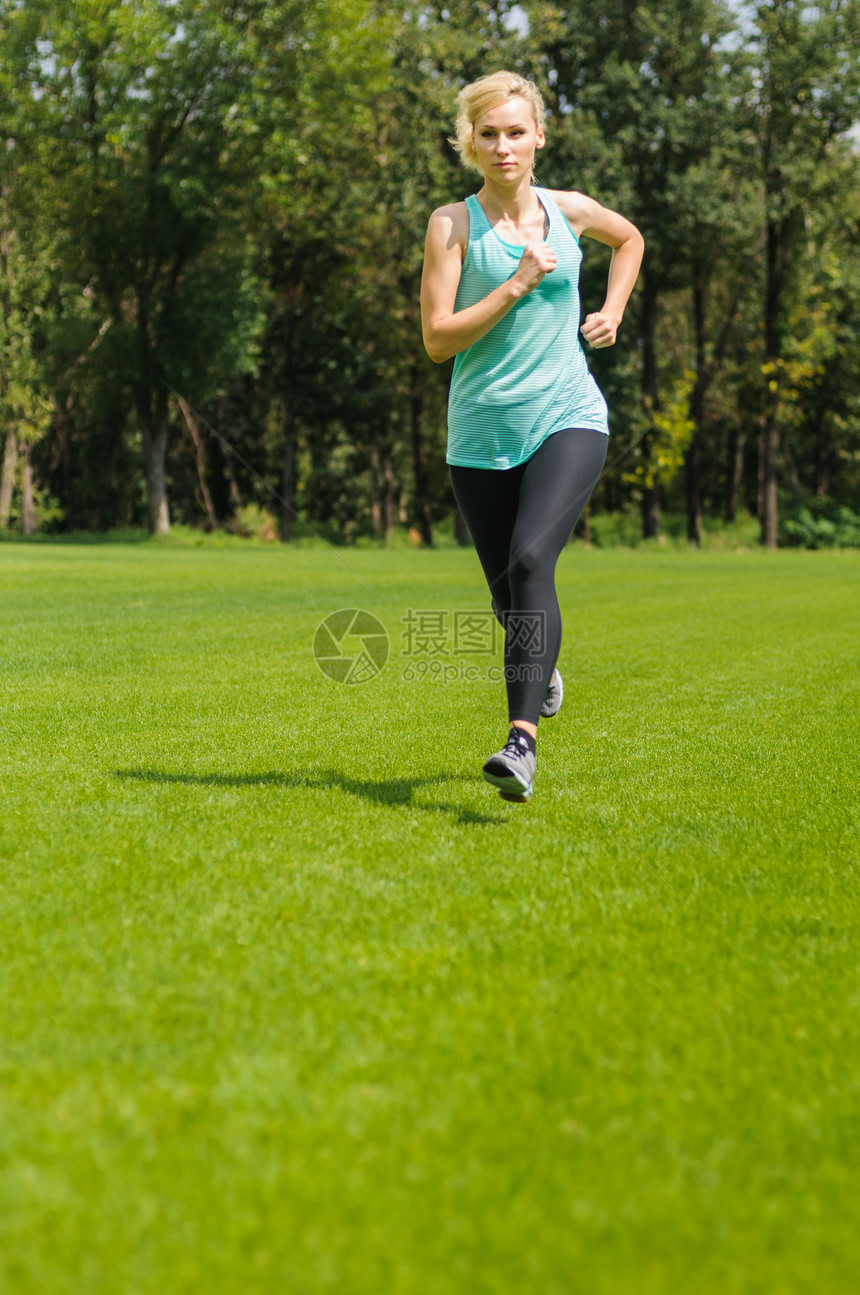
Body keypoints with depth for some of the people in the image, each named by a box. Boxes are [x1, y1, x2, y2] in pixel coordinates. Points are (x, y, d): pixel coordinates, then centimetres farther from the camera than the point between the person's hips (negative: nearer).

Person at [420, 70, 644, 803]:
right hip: (483, 433, 0)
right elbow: (437, 339, -8)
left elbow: (630, 239, 31)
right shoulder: (453, 225, -1)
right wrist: (516, 285, -15)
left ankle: (523, 739, -30)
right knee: (507, 592, 9)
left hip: (568, 419, 0)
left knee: (531, 560, -24)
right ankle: (543, 666, 46)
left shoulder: (570, 212, 8)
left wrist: (613, 313, 17)